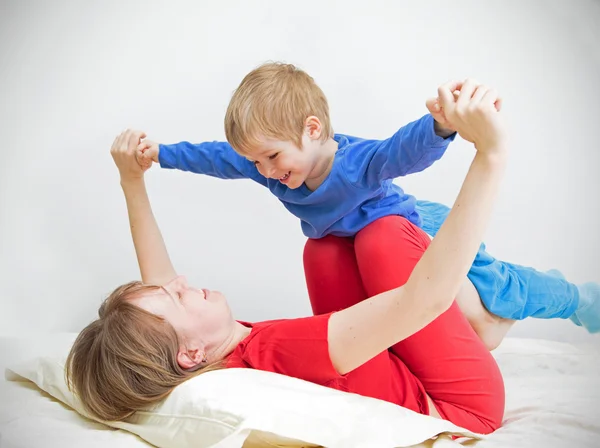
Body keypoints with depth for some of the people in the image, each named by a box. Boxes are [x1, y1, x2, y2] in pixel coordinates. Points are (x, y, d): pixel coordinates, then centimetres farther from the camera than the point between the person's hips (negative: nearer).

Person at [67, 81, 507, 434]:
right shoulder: (284, 352, -41)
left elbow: (160, 276, 4)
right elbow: (425, 297, -48)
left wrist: (132, 183, 5)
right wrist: (491, 154, -49)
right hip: (464, 405, -7)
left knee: (325, 245, 8)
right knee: (383, 236, -16)